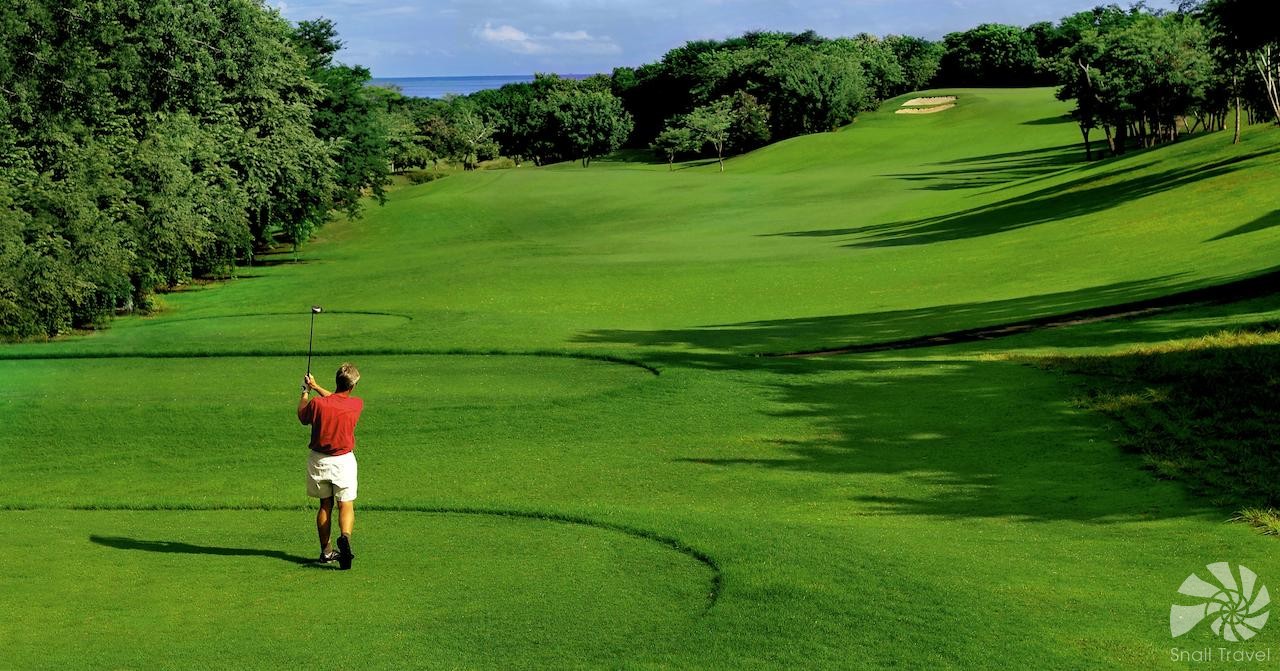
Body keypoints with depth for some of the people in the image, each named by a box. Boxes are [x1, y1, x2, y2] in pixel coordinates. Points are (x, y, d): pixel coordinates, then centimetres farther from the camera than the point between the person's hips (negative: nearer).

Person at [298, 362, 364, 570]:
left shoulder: (317, 403, -14)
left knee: (325, 505, 14)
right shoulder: (357, 405, -9)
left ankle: (326, 551, 18)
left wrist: (305, 391, 18)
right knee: (346, 505, 1)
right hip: (344, 460, -1)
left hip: (319, 460, 1)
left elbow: (302, 417, 8)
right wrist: (316, 387, 17)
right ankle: (345, 536, -29)